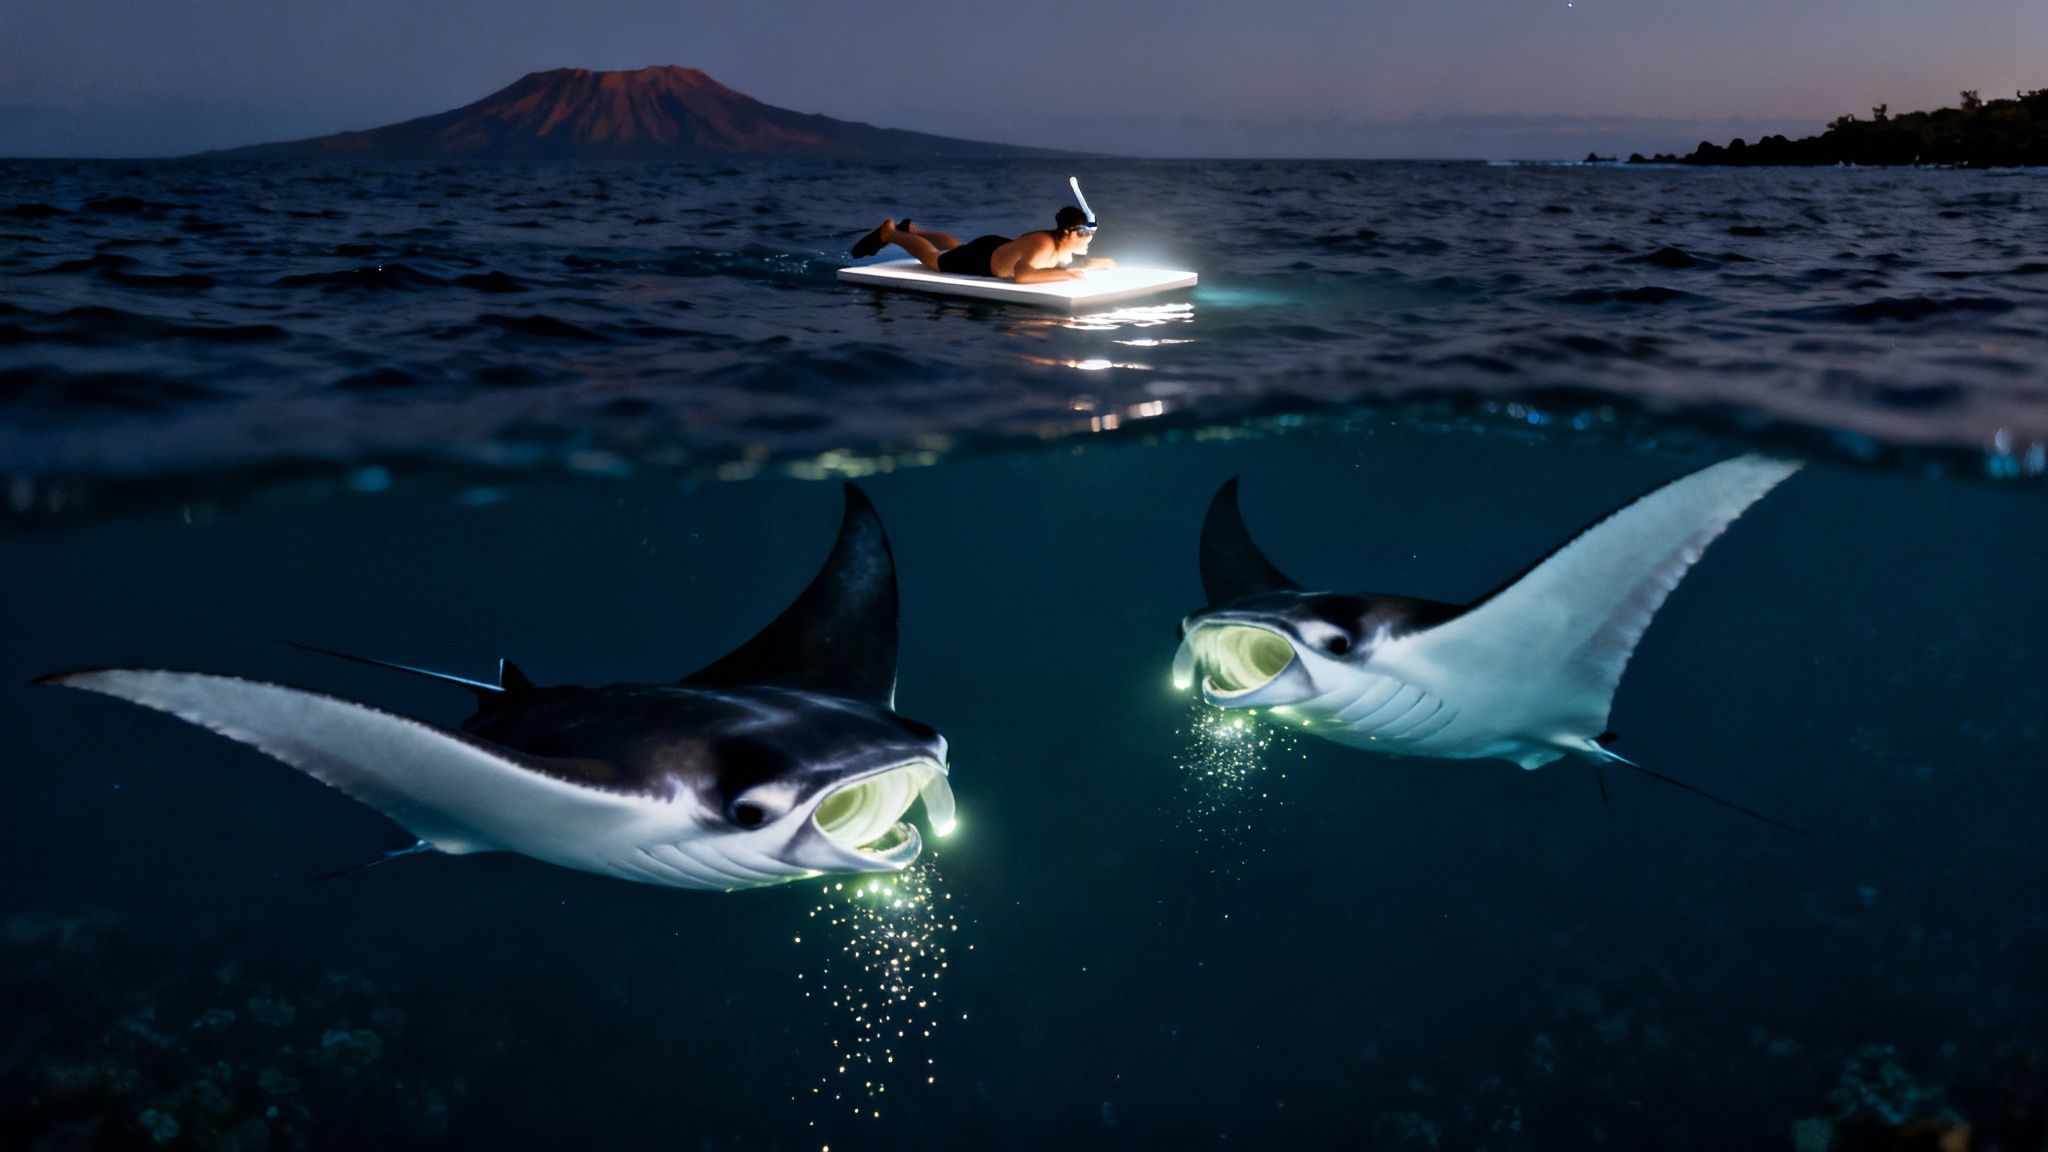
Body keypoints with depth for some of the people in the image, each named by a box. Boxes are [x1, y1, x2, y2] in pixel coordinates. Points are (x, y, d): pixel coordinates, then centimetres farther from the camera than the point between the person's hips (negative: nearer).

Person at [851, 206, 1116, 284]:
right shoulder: (1044, 245, -43)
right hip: (982, 260, -8)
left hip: (999, 248, 8)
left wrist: (1099, 262, -14)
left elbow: (1075, 261, 5)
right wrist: (1063, 273, -56)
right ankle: (888, 232, 40)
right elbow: (1020, 275, -58)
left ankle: (912, 229, 59)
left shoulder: (1066, 245, -18)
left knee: (956, 248, 37)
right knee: (933, 258, 18)